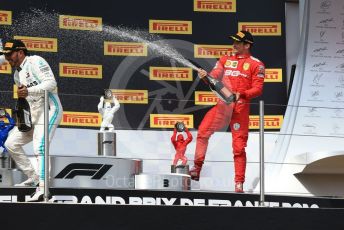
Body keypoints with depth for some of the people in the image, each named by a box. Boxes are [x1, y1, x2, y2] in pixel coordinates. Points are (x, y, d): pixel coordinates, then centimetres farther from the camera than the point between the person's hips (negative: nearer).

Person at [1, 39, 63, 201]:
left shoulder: (35, 62, -8)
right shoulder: (17, 74, 18)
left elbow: (51, 83, -20)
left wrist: (28, 91, -28)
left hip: (49, 110, -10)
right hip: (32, 115, 10)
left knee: (39, 147, -23)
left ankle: (42, 188, -27)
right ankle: (33, 177, 13)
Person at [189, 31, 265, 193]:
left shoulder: (256, 64, 2)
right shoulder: (226, 60, 16)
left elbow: (257, 89, -5)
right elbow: (214, 76, 4)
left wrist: (240, 94, -21)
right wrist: (205, 75, -18)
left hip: (240, 108, -4)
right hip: (222, 106, 4)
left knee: (239, 146, -5)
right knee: (203, 131, -9)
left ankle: (239, 184, 0)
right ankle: (196, 169, 1)